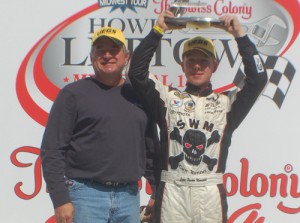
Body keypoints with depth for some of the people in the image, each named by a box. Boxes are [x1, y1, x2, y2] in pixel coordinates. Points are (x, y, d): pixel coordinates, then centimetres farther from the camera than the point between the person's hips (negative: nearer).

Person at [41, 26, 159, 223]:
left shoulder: (139, 96, 13)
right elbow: (52, 150, -4)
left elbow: (152, 150, 19)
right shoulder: (73, 94, 1)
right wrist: (60, 200, -10)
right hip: (86, 194, -4)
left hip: (129, 196, 4)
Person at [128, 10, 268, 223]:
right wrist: (157, 31, -6)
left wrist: (240, 35, -4)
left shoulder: (227, 102, 12)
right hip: (172, 190, 0)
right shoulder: (168, 97, 10)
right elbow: (137, 72, 0)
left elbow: (258, 78, 0)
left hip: (211, 193, 1)